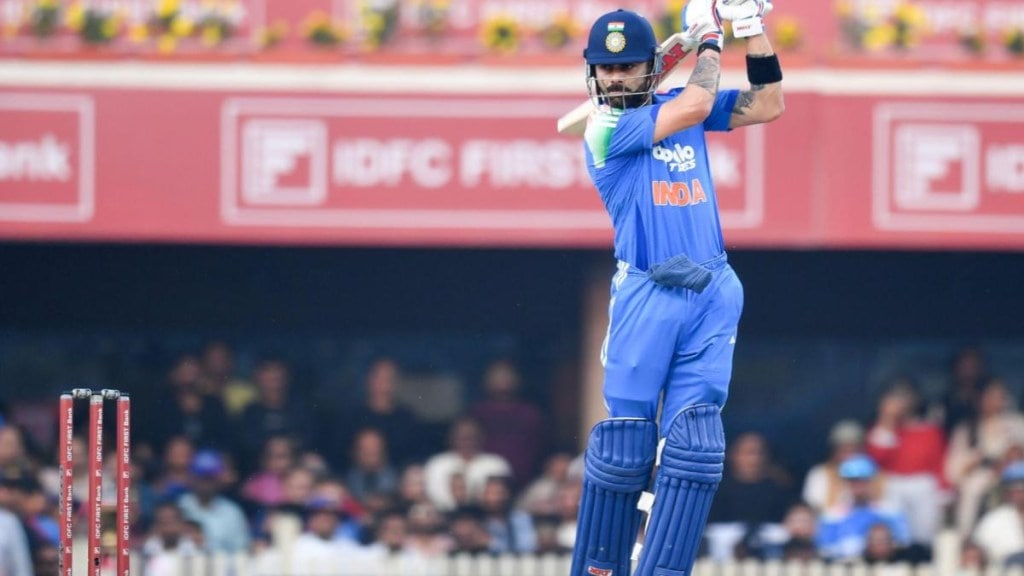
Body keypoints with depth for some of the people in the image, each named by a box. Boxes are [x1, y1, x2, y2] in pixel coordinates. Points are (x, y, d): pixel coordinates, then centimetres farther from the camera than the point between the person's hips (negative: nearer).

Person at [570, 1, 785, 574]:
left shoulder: (676, 107, 13)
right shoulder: (605, 127, -4)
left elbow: (768, 104, 14)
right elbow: (696, 106, -14)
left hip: (712, 296, 4)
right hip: (646, 296, -4)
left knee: (694, 448, -6)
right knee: (624, 447, -3)